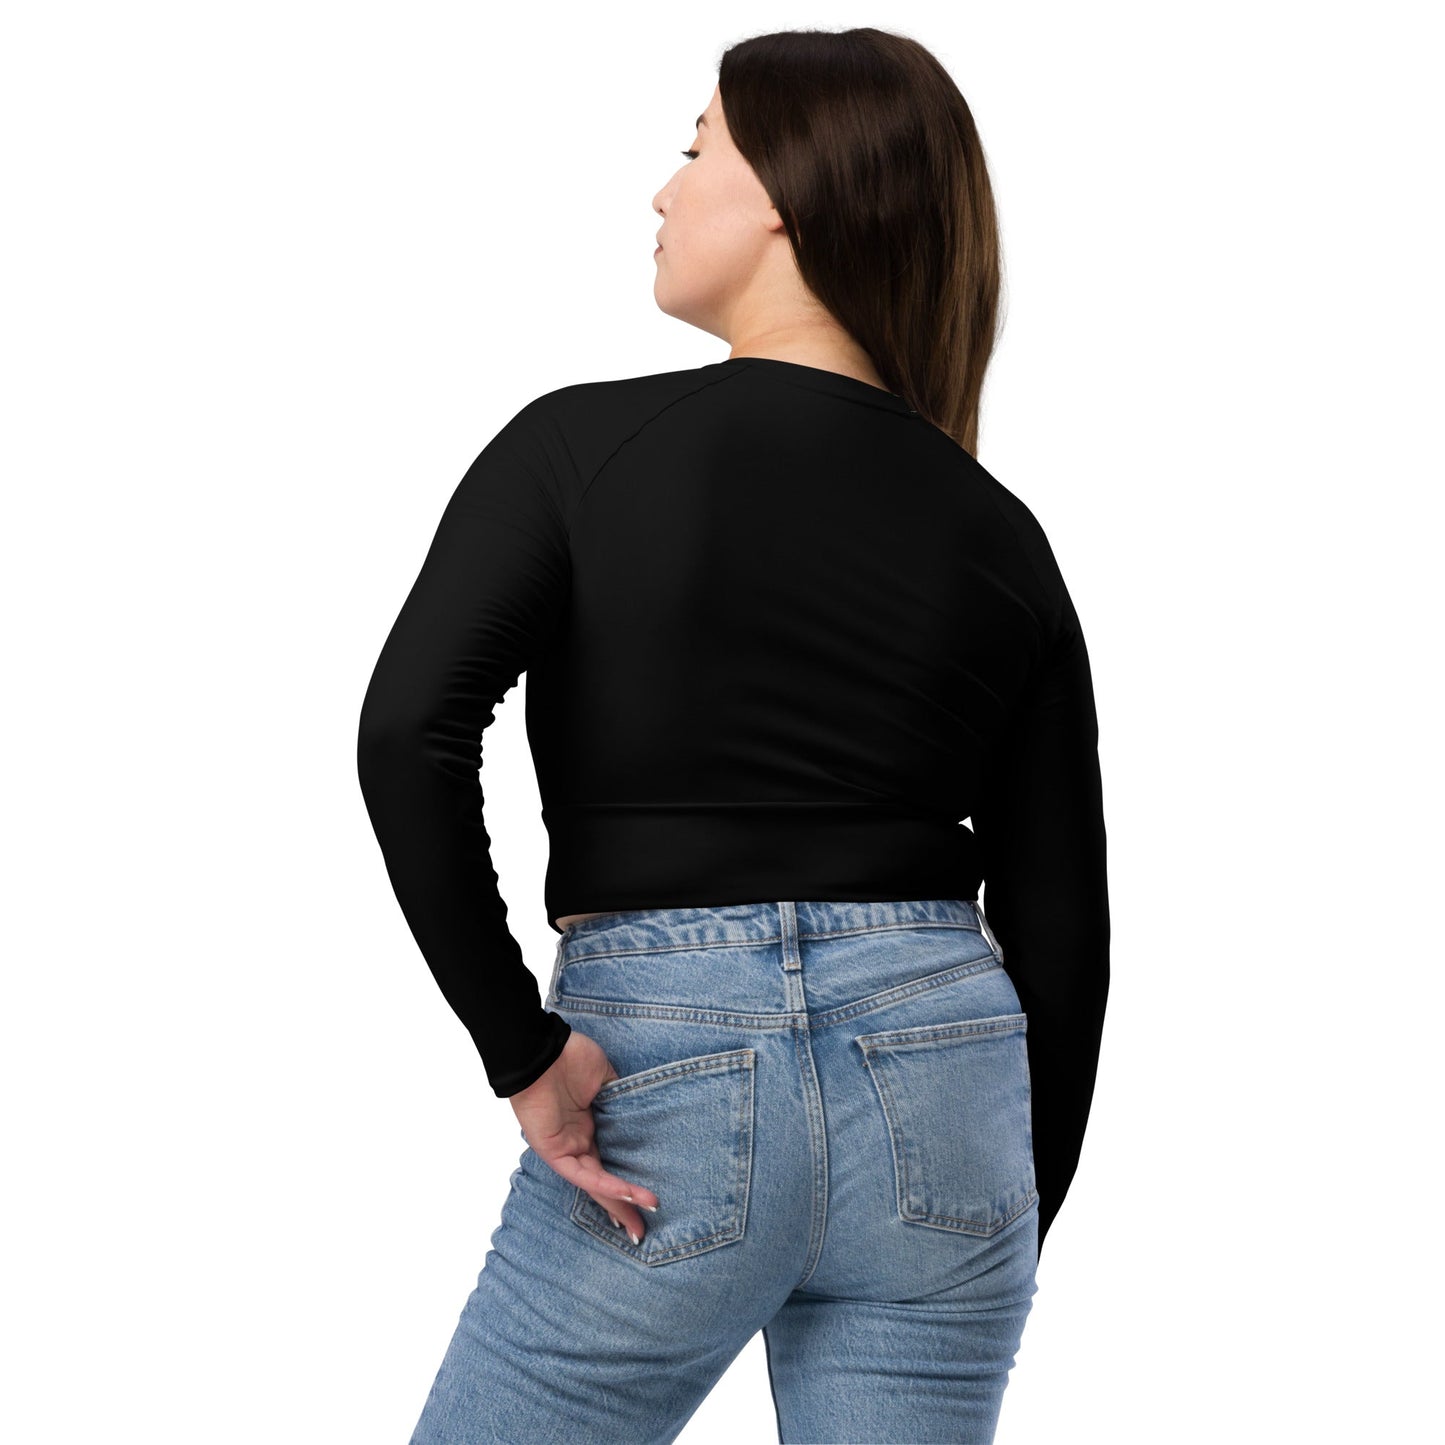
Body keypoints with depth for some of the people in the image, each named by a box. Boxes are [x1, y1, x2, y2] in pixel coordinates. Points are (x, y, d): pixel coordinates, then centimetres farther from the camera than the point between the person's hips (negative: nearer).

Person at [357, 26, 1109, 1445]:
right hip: (940, 1078, 4)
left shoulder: (584, 443, -5)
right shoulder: (998, 536, 4)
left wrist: (523, 1051, -12)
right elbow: (1060, 929, 6)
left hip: (668, 1075, -3)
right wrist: (1015, 1227, 16)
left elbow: (409, 737, -19)